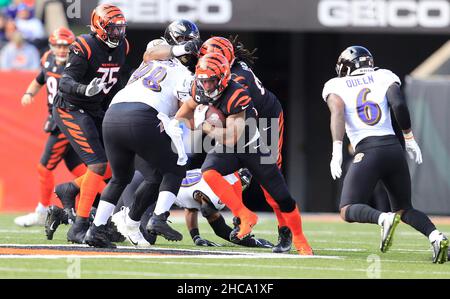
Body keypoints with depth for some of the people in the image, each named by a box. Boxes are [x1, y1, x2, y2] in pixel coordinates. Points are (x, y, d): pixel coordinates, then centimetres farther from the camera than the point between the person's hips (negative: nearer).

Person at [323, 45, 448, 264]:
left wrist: (337, 150, -18)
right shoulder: (383, 77, 15)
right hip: (394, 149, 4)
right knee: (404, 209, 17)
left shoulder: (336, 86, 9)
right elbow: (399, 104, -1)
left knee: (348, 211, 1)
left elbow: (337, 113, -8)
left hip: (368, 152, -4)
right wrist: (409, 137, 8)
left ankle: (384, 219, -31)